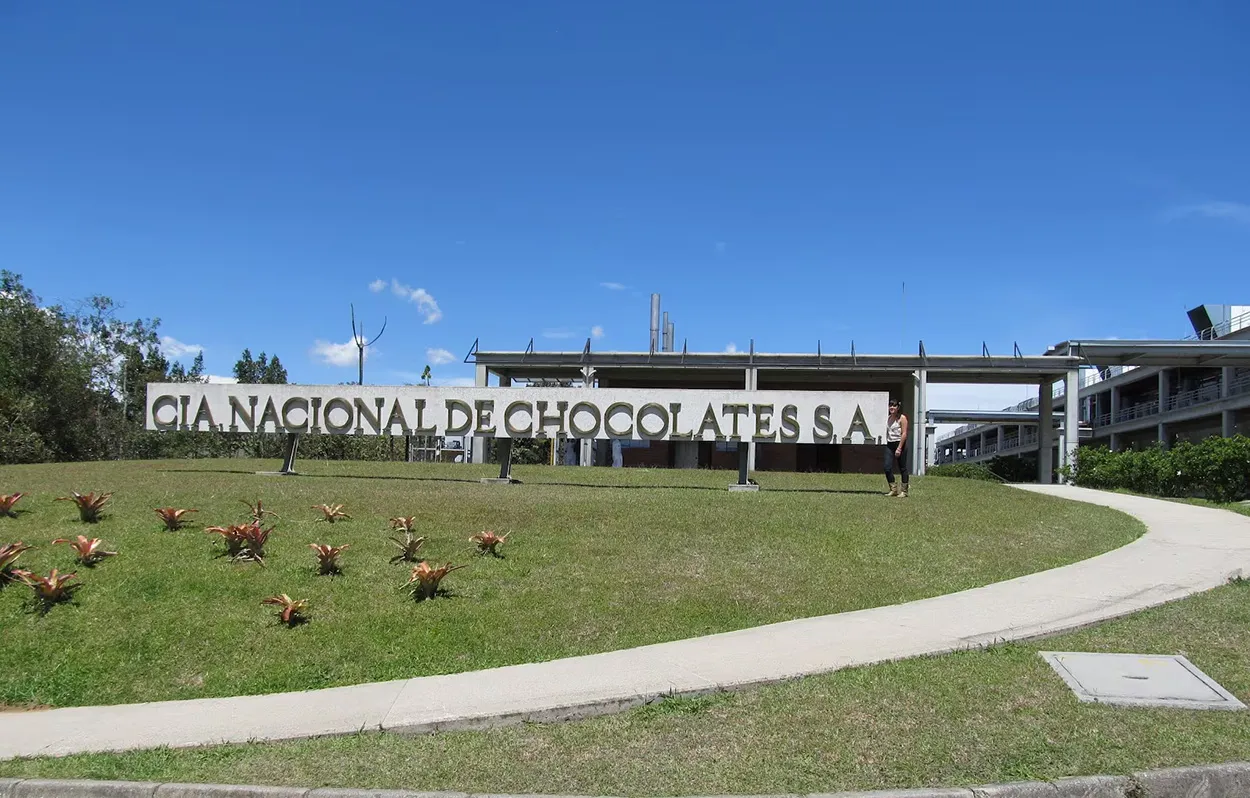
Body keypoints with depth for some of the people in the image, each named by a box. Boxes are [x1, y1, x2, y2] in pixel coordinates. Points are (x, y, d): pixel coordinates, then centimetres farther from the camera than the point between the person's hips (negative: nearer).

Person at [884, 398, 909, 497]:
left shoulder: (902, 418, -8)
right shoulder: (888, 419, 13)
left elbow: (904, 434, -14)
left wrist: (899, 448, -18)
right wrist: (887, 443, 12)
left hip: (900, 444, -6)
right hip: (889, 445, 6)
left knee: (902, 468, 2)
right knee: (887, 468, -4)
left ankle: (904, 491, 10)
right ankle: (893, 489, 7)